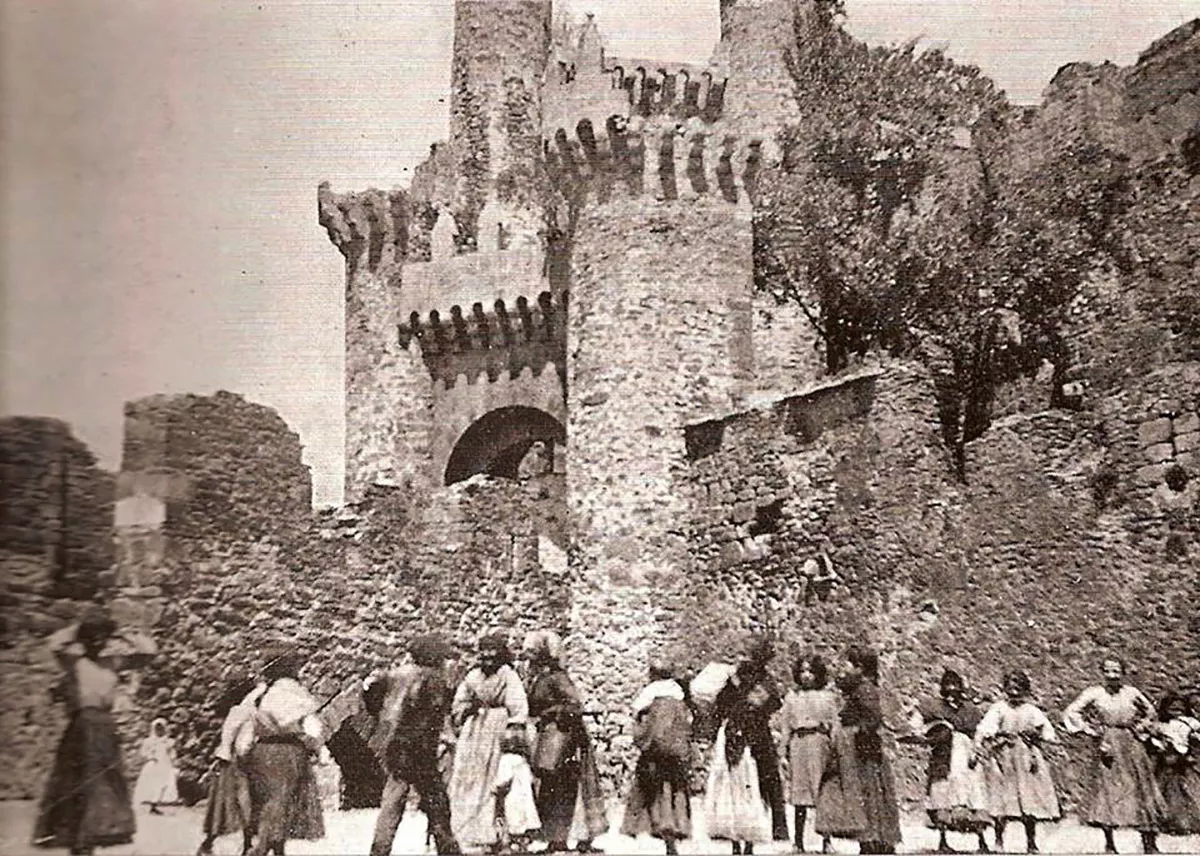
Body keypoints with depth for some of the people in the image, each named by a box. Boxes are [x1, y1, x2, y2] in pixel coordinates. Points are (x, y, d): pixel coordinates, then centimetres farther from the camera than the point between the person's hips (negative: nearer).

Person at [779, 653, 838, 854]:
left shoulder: (828, 696, 6)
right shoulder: (792, 697, 11)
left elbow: (835, 726, 4)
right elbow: (785, 726, 11)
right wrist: (786, 751, 4)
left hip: (822, 746, -1)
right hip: (798, 746, 1)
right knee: (800, 799, 1)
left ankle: (826, 841, 6)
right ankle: (798, 841, 7)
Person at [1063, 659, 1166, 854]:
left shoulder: (1132, 693, 4)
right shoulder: (1094, 693, -3)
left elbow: (1150, 713, 19)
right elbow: (1071, 713, -5)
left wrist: (1139, 729, 6)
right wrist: (1090, 730, -8)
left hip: (1131, 746, 2)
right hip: (1106, 745, -2)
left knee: (1140, 787, 3)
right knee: (1106, 787, -5)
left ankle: (1149, 843, 13)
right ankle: (1109, 843, 4)